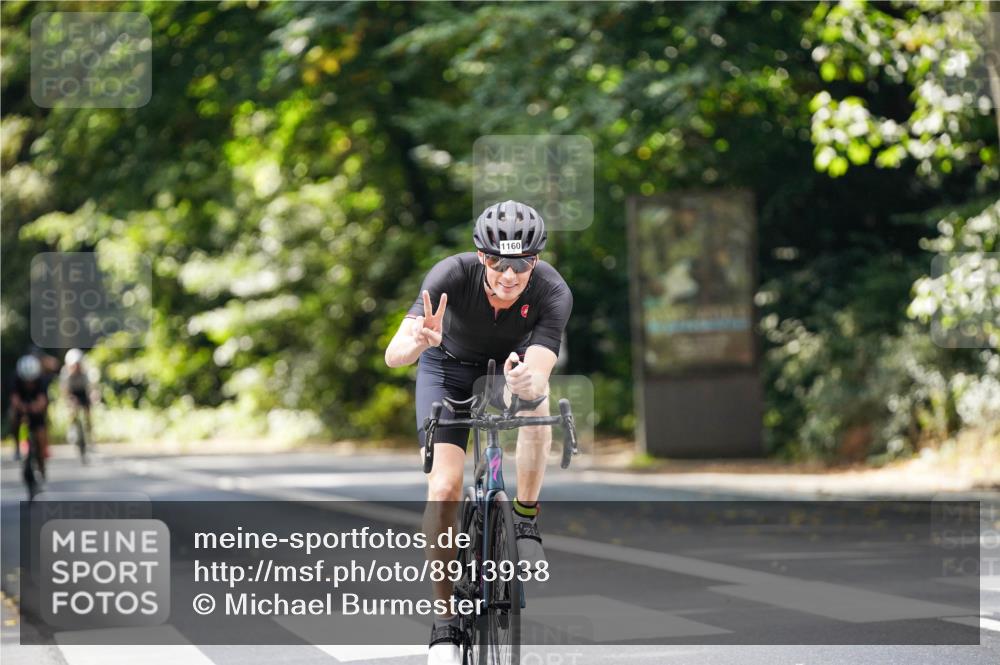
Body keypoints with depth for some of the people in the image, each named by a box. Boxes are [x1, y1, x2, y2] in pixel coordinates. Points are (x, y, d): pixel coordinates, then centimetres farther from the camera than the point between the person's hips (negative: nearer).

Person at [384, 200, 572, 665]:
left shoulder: (553, 293, -33)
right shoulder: (453, 275, -35)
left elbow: (539, 377, -42)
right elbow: (393, 355, -42)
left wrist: (526, 381, -65)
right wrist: (417, 341, -65)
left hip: (513, 363, 1)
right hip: (449, 366, -1)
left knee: (535, 397, -34)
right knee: (444, 486, -16)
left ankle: (525, 519, -13)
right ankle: (445, 620, -6)